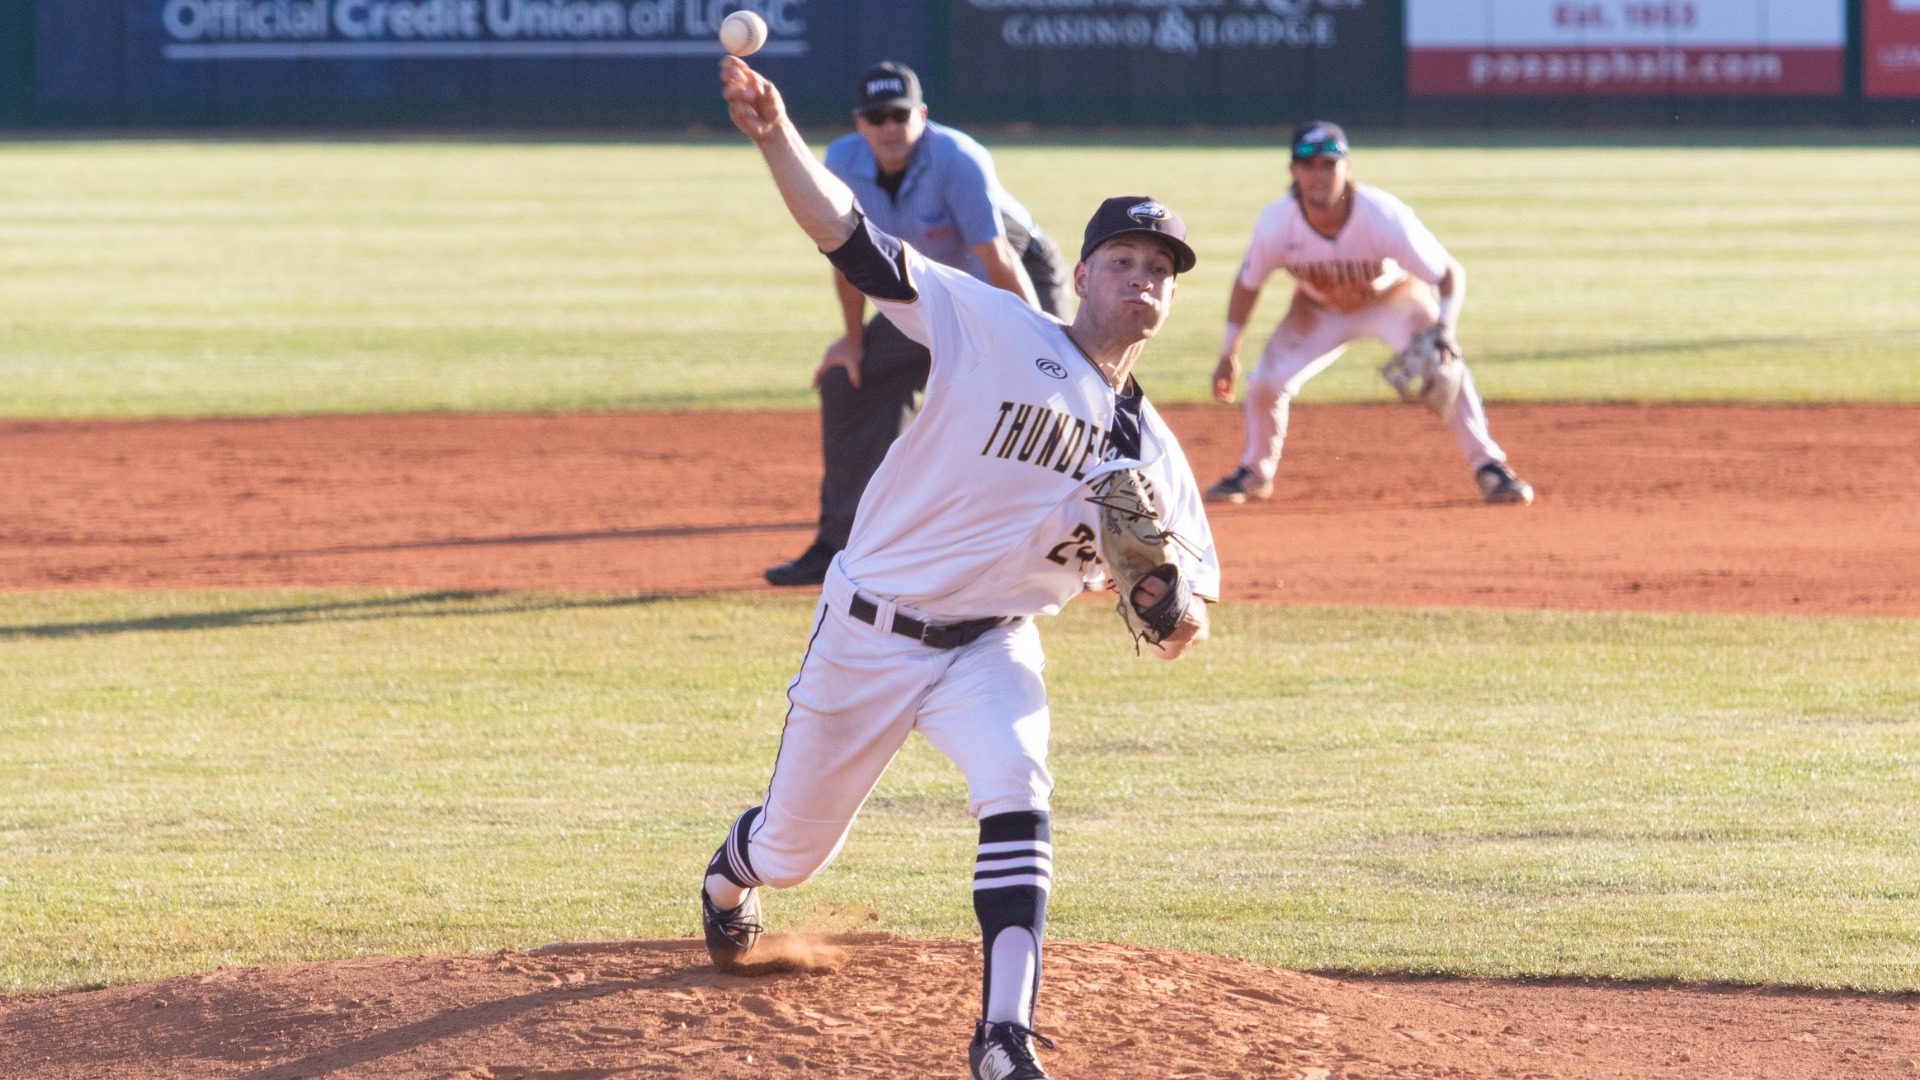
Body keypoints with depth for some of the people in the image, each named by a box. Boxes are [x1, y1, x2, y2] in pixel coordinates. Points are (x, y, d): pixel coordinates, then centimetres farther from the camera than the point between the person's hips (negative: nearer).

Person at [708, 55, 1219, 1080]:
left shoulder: (1147, 447, 1)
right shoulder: (995, 329, -12)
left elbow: (1181, 614, 7)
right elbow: (851, 237, -22)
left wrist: (1174, 602, -19)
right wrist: (774, 136, -37)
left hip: (992, 646, 2)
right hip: (868, 636, -2)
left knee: (1017, 794, -28)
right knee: (793, 845, 13)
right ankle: (730, 876, 52)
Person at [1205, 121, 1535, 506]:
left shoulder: (1384, 217, -35)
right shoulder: (1275, 225, -29)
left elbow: (1450, 273, -27)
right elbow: (1247, 285, -9)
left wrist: (1444, 330, -44)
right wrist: (1228, 356, -5)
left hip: (1393, 297, -2)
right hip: (1318, 309, 2)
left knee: (1445, 371, -23)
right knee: (1266, 381, -12)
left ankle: (1488, 467, -9)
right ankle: (1255, 472, 16)